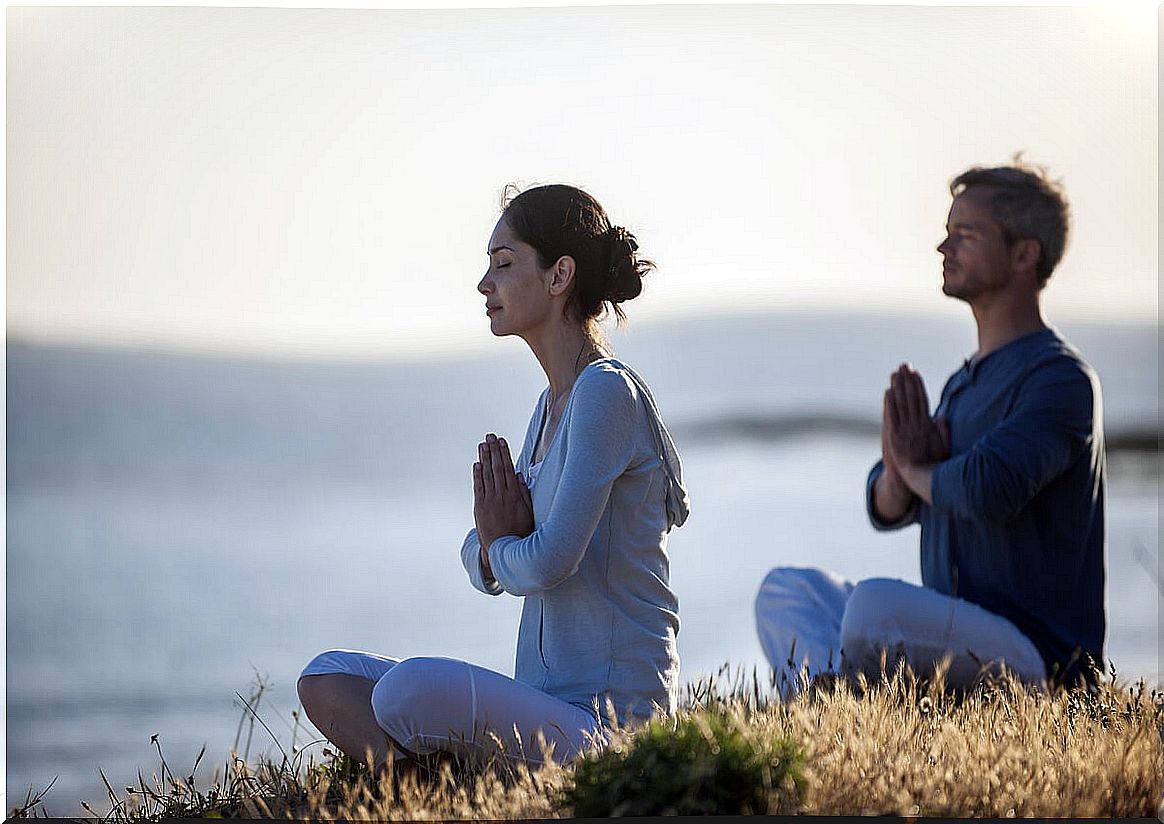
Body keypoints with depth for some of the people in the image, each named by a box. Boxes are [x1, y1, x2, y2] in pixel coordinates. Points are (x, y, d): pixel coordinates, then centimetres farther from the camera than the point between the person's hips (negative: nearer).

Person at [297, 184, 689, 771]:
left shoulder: (607, 392, -13)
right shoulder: (552, 403, 18)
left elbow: (549, 562, -20)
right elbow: (484, 568, 18)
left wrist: (502, 547, 2)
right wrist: (493, 548, -6)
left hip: (607, 722, -10)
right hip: (547, 707, 10)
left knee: (410, 690, -33)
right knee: (326, 679, -1)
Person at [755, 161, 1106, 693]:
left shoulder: (1060, 379, -12)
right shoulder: (965, 382, 18)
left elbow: (990, 489, -29)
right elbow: (886, 510, 18)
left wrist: (917, 469, -6)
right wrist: (898, 474, -7)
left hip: (1037, 655, -10)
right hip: (958, 634, 10)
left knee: (875, 604, -33)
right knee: (786, 589, 6)